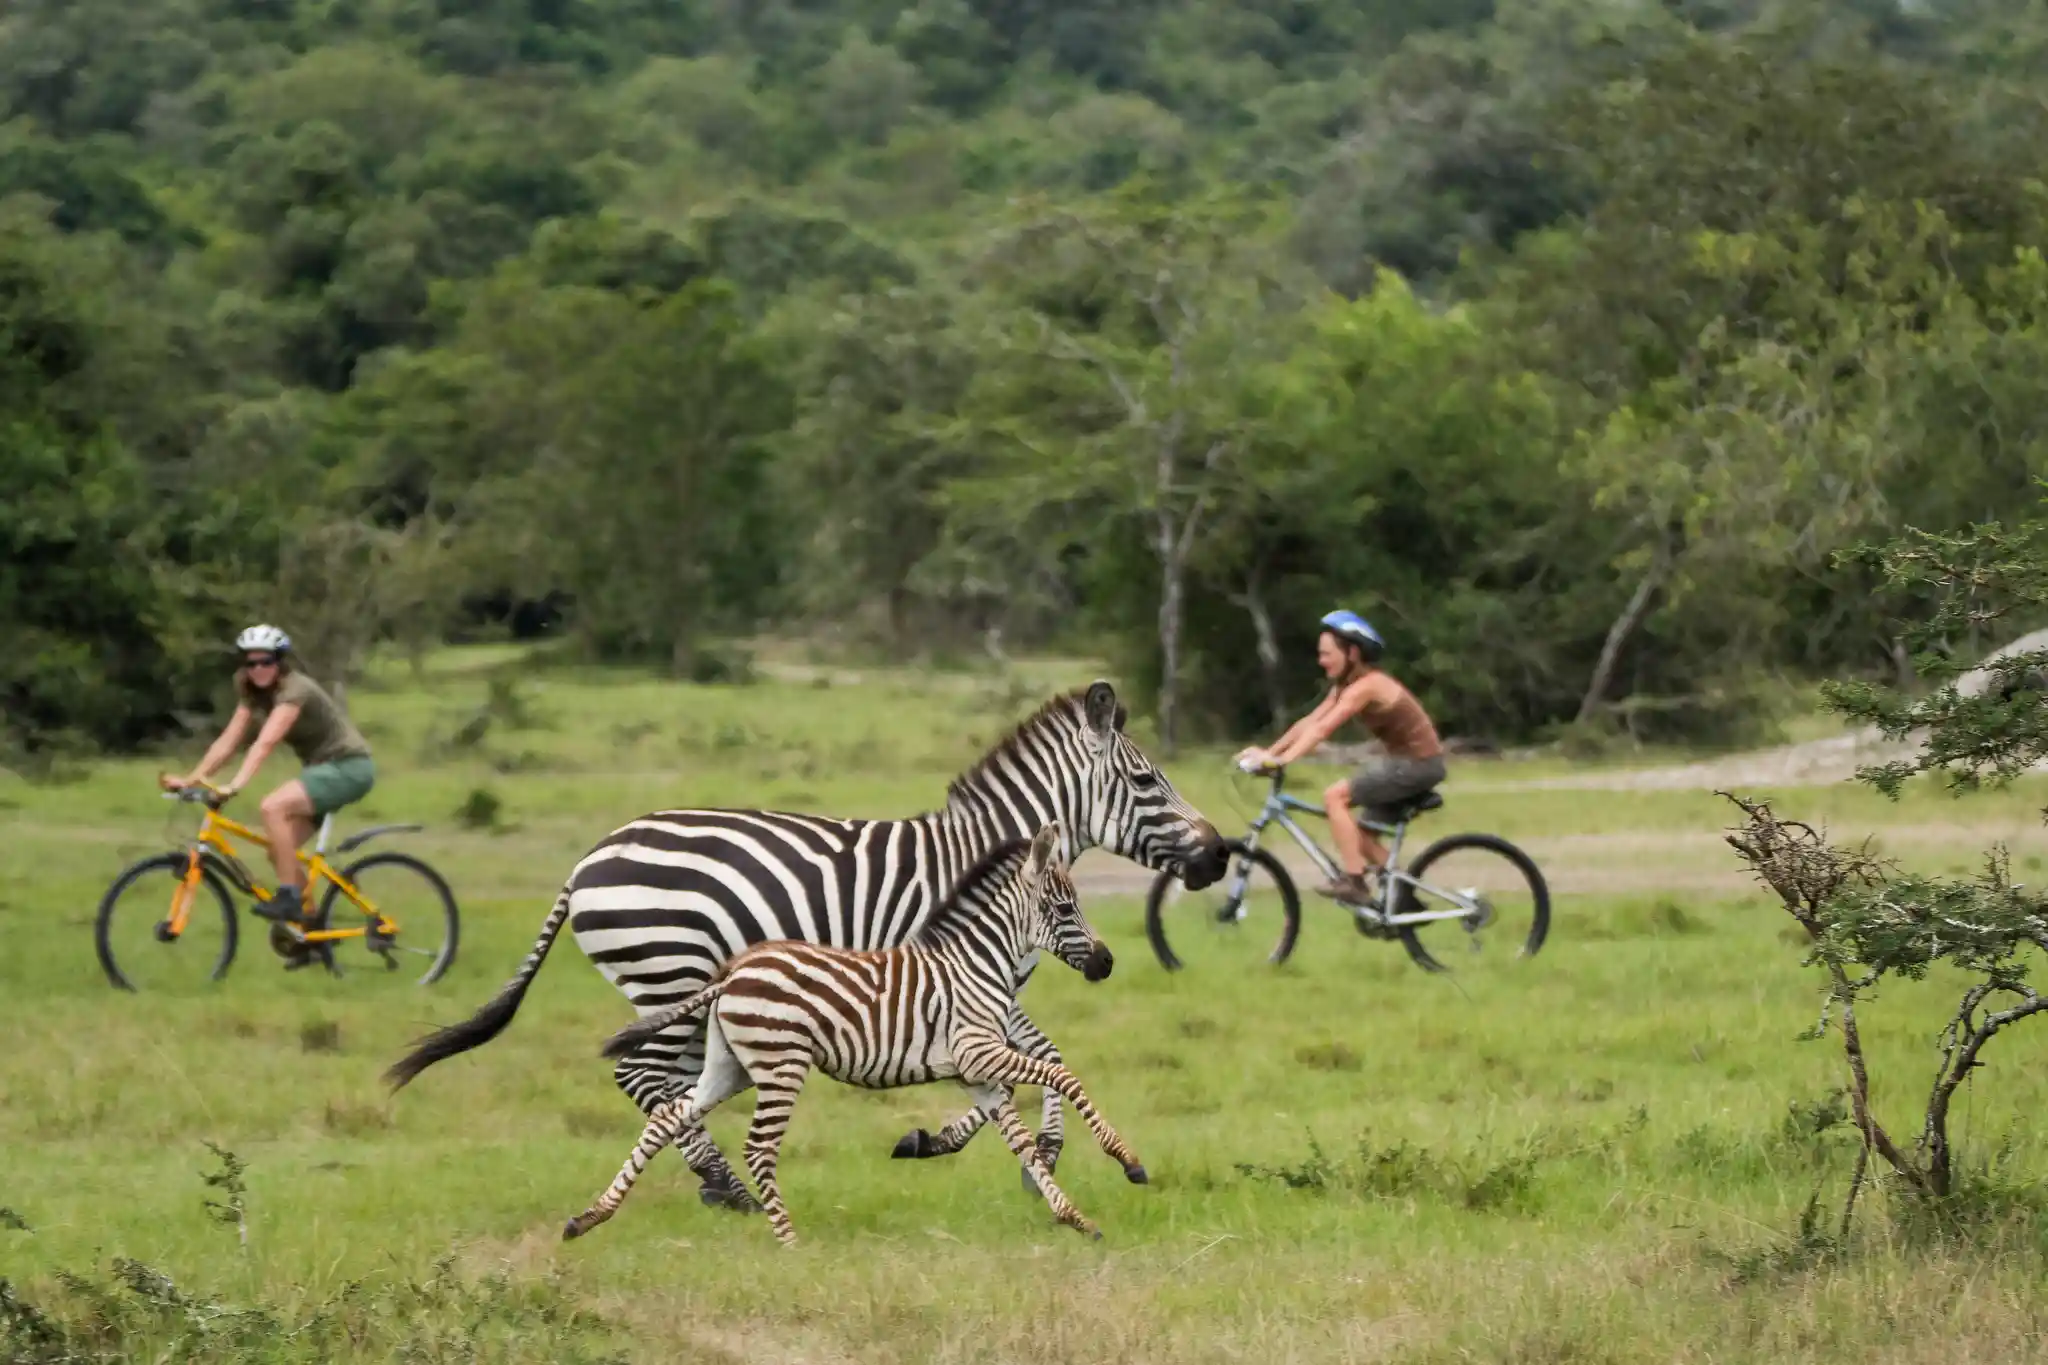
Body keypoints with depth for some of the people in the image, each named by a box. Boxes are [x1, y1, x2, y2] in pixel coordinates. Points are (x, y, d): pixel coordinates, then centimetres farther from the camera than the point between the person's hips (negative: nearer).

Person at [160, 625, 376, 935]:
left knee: (272, 807, -28)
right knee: (280, 850, 3)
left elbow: (265, 743, -35)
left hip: (348, 767, -9)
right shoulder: (254, 694, 4)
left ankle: (288, 898, -22)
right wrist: (190, 779, -10)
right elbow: (228, 741, 0)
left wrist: (235, 785, -45)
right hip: (321, 768, 9)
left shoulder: (294, 690, -22)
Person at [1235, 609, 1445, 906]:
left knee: (1334, 795, -17)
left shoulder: (1366, 686, -19)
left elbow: (1322, 729, -28)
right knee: (1361, 835, 13)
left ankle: (1355, 881, -17)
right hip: (1406, 760, 10)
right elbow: (1308, 722, 7)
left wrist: (1281, 759, -34)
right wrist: (1268, 753, -2)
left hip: (1417, 763, -10)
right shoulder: (1346, 685, 10)